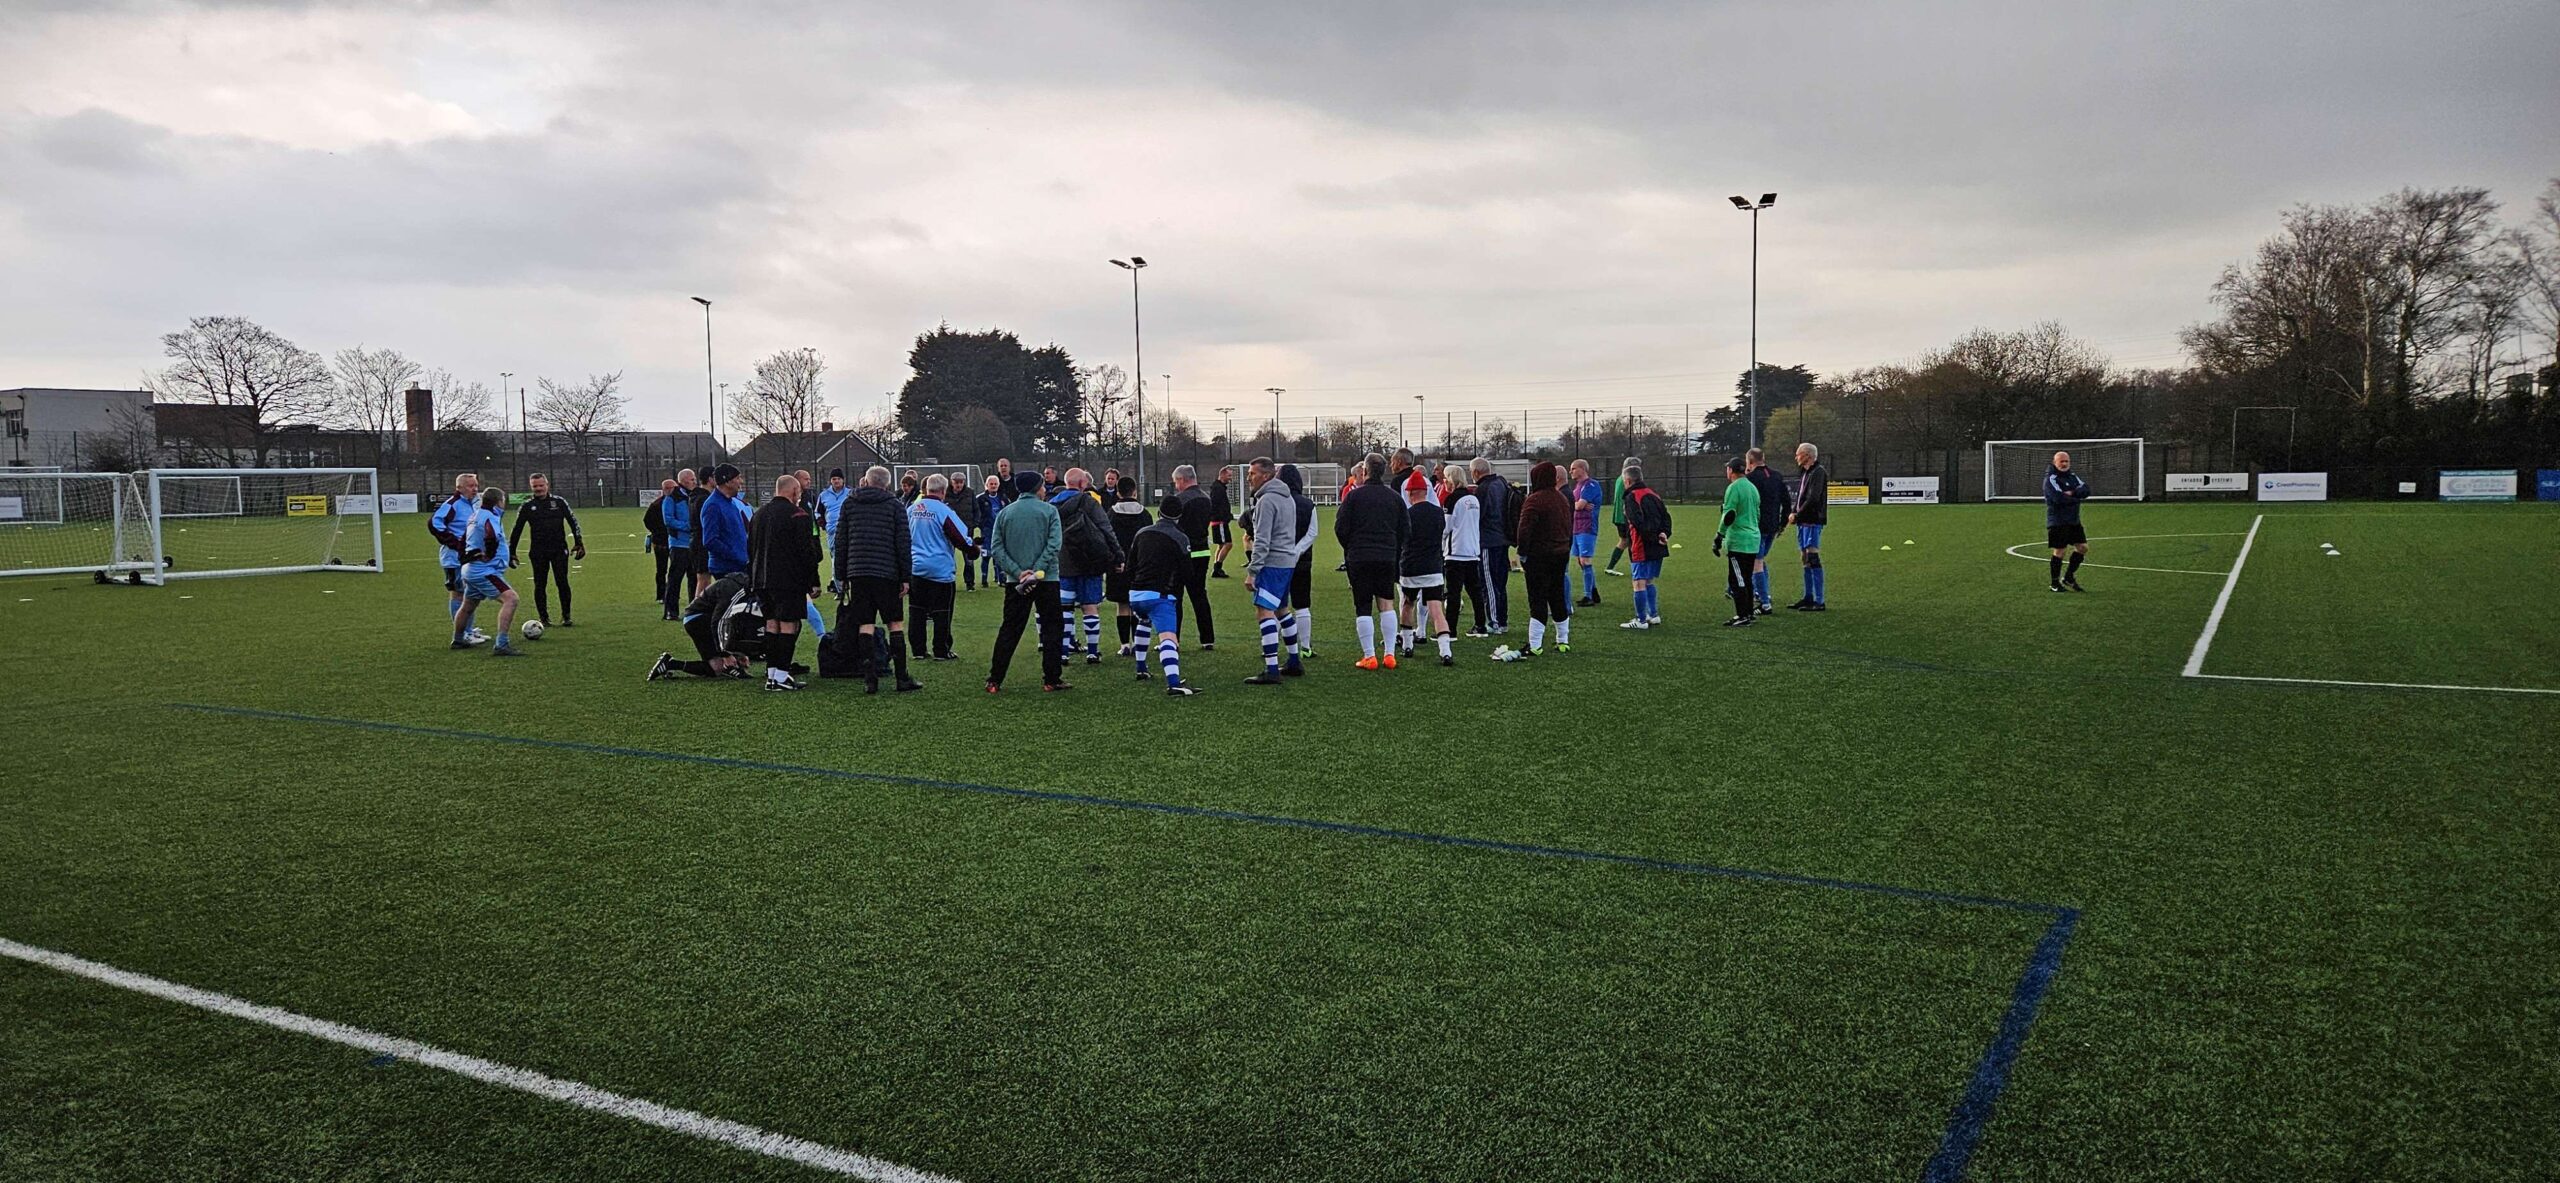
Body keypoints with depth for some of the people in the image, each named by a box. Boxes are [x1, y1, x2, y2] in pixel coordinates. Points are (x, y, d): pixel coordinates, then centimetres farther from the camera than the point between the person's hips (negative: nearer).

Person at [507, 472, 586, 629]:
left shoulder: (559, 502, 4)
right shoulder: (527, 506, 4)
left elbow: (573, 522, 7)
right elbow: (516, 530, 10)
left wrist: (579, 543, 0)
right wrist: (511, 552, 8)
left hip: (559, 549, -1)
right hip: (538, 552, 1)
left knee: (562, 582, -4)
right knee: (539, 585, 3)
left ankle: (566, 616, 6)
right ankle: (543, 619, 12)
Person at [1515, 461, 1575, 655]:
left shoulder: (1534, 500, -16)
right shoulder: (1562, 498, 12)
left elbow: (1524, 529, -23)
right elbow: (1569, 527, 18)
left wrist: (1522, 552, -15)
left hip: (1538, 555, -8)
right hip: (1561, 554, 8)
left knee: (1538, 599, -6)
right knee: (1557, 597, 16)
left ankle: (1535, 645, -8)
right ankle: (1563, 641, 22)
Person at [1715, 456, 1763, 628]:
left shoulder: (1734, 488, -12)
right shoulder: (1753, 487, 15)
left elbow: (1729, 515, -18)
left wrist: (1719, 536, -12)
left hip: (1738, 541, -9)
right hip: (1753, 541, 9)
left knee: (1737, 580, -5)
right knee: (1746, 579, 16)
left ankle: (1743, 617, -7)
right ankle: (1749, 612, 19)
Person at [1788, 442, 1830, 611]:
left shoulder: (1819, 472, -11)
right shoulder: (1803, 473, 18)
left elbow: (1813, 499, -19)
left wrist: (1797, 515, -13)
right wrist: (1794, 513, 1)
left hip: (1812, 522, -10)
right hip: (1803, 522, 10)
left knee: (1813, 559, -11)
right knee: (1806, 560, 13)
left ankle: (1819, 602, -11)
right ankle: (1808, 597, 19)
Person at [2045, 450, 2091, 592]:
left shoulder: (2072, 476, 14)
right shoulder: (2051, 479, -11)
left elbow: (2086, 489, 0)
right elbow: (2059, 498, -24)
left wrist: (2073, 493, -19)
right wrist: (2078, 498, -11)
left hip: (2073, 521, 8)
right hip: (2057, 521, -8)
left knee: (2083, 547, 8)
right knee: (2059, 551, -4)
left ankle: (2068, 577, 21)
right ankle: (2055, 583, 8)